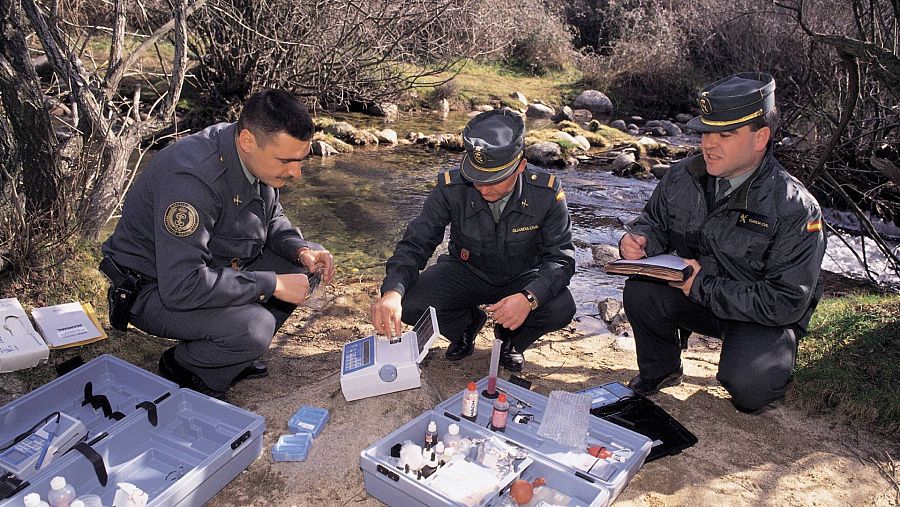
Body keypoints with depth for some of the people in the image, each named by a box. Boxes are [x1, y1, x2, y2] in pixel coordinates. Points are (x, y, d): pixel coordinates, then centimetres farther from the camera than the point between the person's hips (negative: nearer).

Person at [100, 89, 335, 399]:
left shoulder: (259, 157, -8)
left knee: (305, 265, -2)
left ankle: (235, 353, 8)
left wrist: (301, 251, -10)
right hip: (154, 289, -8)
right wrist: (272, 285, -31)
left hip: (213, 266, 9)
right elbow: (181, 286, -37)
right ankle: (181, 369, 0)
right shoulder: (192, 178, -34)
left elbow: (271, 218, 11)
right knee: (253, 327, -32)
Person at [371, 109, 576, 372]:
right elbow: (415, 244, -20)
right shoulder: (452, 187, -23)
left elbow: (561, 256, -21)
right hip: (466, 272, 1)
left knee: (561, 308, -31)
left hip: (521, 279, 0)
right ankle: (466, 324, 10)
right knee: (408, 302, -25)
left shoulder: (547, 191, -24)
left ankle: (511, 339, 6)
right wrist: (392, 291, -41)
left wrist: (529, 297, -41)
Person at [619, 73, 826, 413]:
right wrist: (638, 241, -19)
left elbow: (786, 303, -24)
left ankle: (770, 366, 9)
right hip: (693, 295, 5)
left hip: (765, 317, -4)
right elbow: (655, 222, 7)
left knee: (746, 384, -31)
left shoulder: (796, 209, -23)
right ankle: (659, 372, 5)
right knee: (641, 291, -24)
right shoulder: (683, 177, -9)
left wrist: (703, 286, -28)